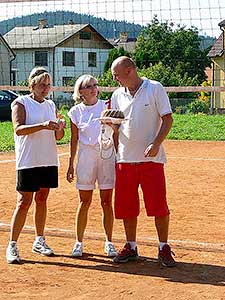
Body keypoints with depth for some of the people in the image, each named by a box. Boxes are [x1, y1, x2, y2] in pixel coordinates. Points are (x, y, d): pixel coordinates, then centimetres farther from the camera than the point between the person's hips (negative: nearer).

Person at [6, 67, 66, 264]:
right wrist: (43, 126, -29)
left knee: (42, 199, 12)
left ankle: (39, 241, 22)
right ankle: (12, 246, -2)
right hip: (28, 161, -6)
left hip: (49, 160, 6)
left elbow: (57, 137, 15)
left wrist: (60, 128, -8)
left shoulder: (51, 105, 14)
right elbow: (18, 129, -17)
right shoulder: (21, 103, -3)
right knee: (24, 202, -7)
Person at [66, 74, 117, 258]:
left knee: (107, 202, 2)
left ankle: (109, 242, 13)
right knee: (85, 202, 2)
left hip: (107, 154, 0)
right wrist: (71, 163, 6)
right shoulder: (76, 111, 5)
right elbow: (74, 139, 9)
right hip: (86, 155, 0)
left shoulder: (106, 106, 3)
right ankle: (79, 242, 13)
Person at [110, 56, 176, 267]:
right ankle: (131, 247, 20)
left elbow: (167, 119, -4)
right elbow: (115, 128, 15)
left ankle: (164, 249, 9)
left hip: (151, 159, -4)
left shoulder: (155, 89, -2)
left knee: (159, 205, -5)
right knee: (126, 206, 6)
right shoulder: (117, 95, 11)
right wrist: (116, 154, 7)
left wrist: (156, 143, -17)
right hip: (125, 160, 4)